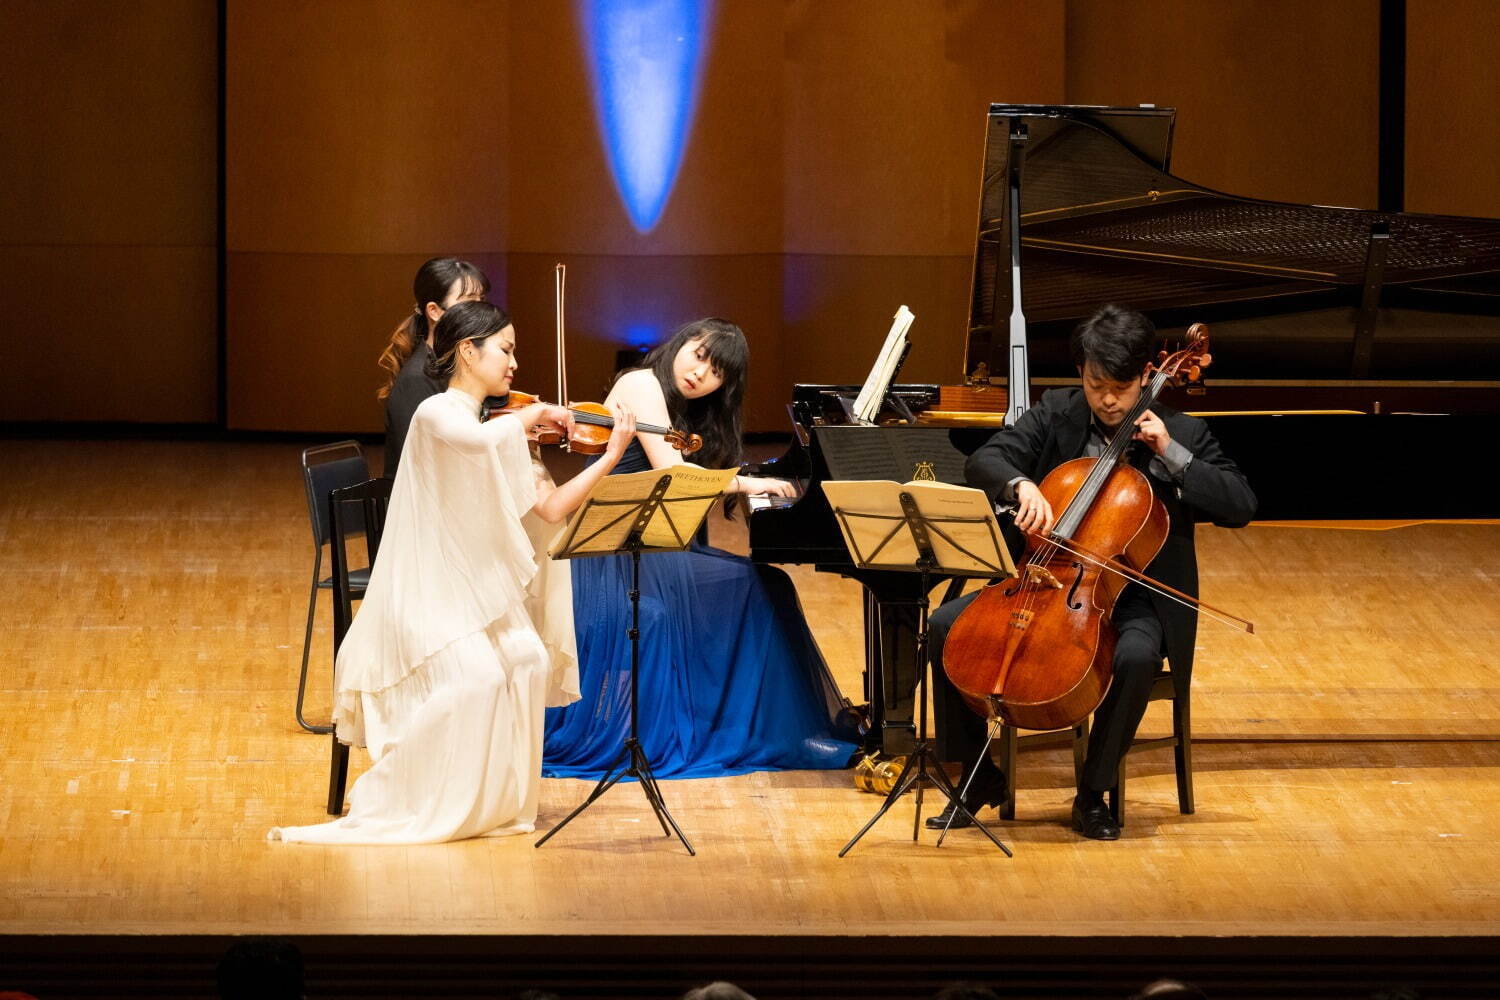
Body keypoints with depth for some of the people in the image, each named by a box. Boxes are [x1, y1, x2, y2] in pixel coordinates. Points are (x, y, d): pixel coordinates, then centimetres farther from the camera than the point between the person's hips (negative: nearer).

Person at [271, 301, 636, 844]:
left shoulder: (501, 433, 12)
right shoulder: (436, 414, -11)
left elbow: (550, 509, 3)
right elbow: (477, 441, -36)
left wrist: (610, 457, -6)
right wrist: (531, 415, -19)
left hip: (477, 592, 7)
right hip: (424, 596, -7)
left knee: (527, 657, -21)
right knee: (473, 676, -29)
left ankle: (496, 800, -8)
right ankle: (393, 803, -15)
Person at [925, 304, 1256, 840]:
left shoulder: (1181, 433, -4)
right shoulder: (1056, 413, 2)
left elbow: (1241, 507, -11)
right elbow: (985, 460, -8)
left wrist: (1172, 454, -19)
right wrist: (1021, 485, -31)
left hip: (1132, 598, -3)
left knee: (1136, 656, -37)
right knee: (947, 626, -16)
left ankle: (1093, 793, -17)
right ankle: (980, 776, -2)